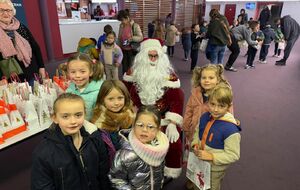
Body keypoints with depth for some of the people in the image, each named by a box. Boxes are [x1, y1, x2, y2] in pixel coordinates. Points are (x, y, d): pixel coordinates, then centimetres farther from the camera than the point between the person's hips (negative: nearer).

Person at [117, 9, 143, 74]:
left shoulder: (135, 26, -10)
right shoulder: (121, 26, 5)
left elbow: (140, 37, -10)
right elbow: (119, 37, 14)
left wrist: (132, 38, -26)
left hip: (131, 50, -4)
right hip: (123, 50, 4)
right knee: (124, 67, 12)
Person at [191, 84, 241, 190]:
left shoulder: (230, 129, -31)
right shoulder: (204, 117, -11)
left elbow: (233, 155, -25)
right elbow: (197, 132, 8)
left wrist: (211, 156, -29)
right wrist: (195, 144, -9)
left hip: (215, 169, -5)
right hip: (200, 164, 6)